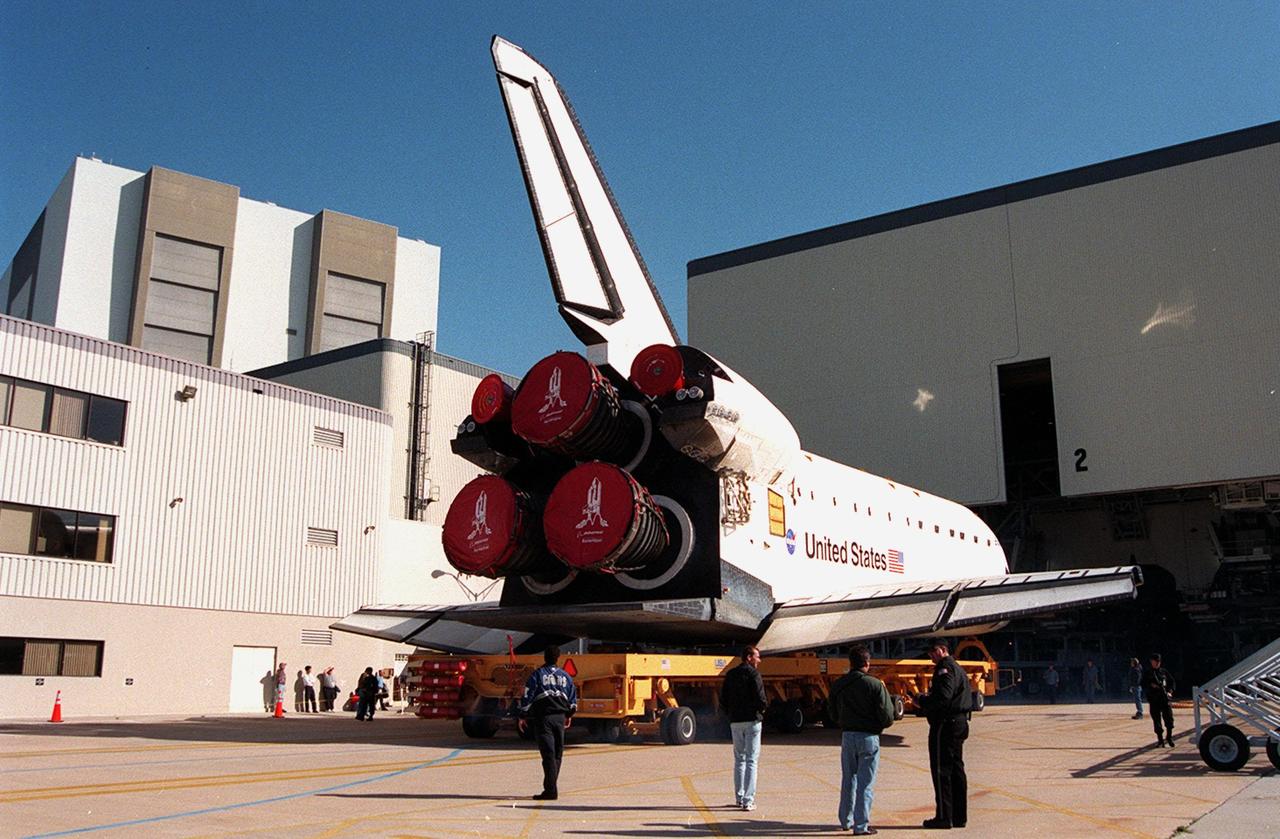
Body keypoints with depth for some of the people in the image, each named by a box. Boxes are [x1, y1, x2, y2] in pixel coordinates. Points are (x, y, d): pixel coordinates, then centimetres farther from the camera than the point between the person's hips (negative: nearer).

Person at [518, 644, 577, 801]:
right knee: (557, 754, 13)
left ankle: (550, 790, -13)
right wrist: (569, 715, 31)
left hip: (543, 717, -4)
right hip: (560, 717, 4)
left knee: (548, 754, -8)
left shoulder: (537, 674, -3)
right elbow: (573, 699, 17)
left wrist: (523, 716, 5)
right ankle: (552, 786, 20)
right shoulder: (565, 676, 11)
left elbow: (527, 697, -5)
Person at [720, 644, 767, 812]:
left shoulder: (730, 674, 9)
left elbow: (723, 700, 9)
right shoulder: (753, 674, -10)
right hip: (752, 720, -6)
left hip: (735, 721, 6)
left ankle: (739, 798, 19)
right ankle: (748, 801, -5)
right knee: (751, 761, -2)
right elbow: (760, 698, -17)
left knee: (739, 759, 16)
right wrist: (764, 706, 3)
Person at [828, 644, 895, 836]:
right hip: (868, 737, -4)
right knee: (865, 783, 2)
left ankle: (846, 820, 28)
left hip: (847, 736, 4)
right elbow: (887, 717, -12)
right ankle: (861, 825, 3)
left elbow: (834, 716, 9)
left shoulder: (838, 685, 3)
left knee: (848, 781, 18)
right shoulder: (875, 685, -12)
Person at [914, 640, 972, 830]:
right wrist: (928, 697, 13)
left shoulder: (945, 668, -13)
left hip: (945, 725, -10)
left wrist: (921, 700, -8)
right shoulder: (958, 668, 19)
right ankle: (959, 816, 18)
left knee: (942, 771, -6)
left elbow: (942, 699, -24)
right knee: (956, 770, 13)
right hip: (959, 723, 10)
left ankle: (944, 817, -5)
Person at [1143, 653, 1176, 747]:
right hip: (1153, 700, -1)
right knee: (1156, 720, 1)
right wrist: (1151, 686, -14)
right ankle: (1160, 740, 9)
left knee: (1169, 718, -7)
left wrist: (1170, 691, 0)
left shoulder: (1164, 672, 12)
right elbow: (1143, 685, 3)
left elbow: (1172, 682, 15)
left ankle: (1169, 737, 10)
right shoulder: (1146, 673, 6)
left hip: (1164, 698, 1)